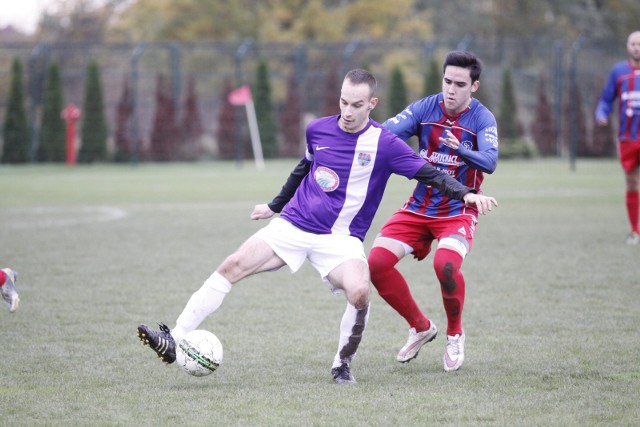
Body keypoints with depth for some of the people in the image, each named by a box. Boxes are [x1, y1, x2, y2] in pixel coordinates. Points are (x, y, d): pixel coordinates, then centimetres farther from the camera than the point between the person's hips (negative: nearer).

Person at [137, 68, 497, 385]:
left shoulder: (384, 143, -8)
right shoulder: (318, 130, 4)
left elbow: (429, 173, -9)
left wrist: (467, 194, -25)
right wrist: (275, 204, 34)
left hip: (341, 238, -3)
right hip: (292, 225, 3)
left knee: (360, 292, -31)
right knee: (232, 267, -12)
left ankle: (343, 364, -4)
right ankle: (174, 341, -10)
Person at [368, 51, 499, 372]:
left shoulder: (482, 119, -10)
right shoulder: (425, 108, -3)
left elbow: (489, 161, -26)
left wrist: (460, 149, -45)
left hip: (459, 211, -4)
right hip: (419, 208, 4)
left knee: (446, 264, -31)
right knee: (377, 263, -11)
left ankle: (455, 335, -2)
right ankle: (421, 328, 12)